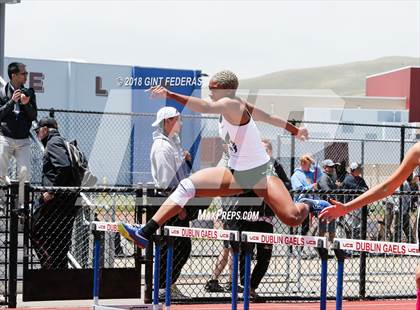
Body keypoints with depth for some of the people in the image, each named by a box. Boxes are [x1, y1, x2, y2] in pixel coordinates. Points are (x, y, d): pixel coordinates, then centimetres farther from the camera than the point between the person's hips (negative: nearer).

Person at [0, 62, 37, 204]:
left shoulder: (29, 93, 10)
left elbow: (33, 116, 7)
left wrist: (26, 104, -11)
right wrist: (12, 101, -14)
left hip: (23, 140, 2)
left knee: (25, 172, -10)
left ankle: (22, 204, -4)